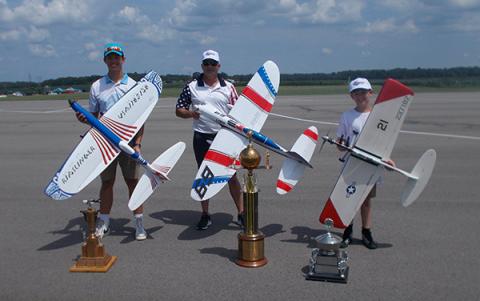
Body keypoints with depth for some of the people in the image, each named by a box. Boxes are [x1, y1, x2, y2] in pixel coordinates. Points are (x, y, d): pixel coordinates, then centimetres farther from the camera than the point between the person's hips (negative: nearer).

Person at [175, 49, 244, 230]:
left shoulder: (228, 87, 6)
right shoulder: (192, 87, 4)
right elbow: (178, 110, 6)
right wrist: (191, 113, -14)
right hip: (202, 137, 1)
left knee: (231, 175, 1)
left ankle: (241, 213, 11)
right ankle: (205, 215, 20)